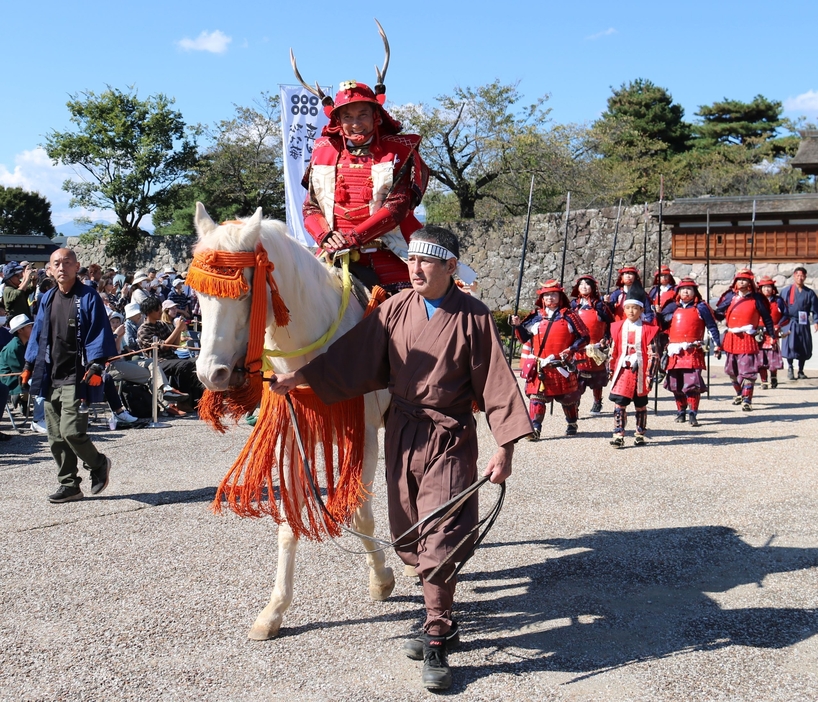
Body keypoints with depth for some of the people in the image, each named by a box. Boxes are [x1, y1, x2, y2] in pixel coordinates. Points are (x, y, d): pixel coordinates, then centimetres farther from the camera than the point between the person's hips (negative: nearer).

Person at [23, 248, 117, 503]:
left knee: (71, 430, -14)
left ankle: (98, 464, 13)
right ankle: (69, 485, 18)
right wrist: (30, 365, 15)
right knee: (56, 436, 7)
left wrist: (95, 366, -18)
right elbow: (38, 334, 20)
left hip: (76, 377, -6)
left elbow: (99, 334, -9)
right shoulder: (47, 299, 14)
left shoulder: (88, 297, -5)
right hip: (51, 377, 6)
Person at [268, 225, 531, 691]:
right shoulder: (395, 309, 1)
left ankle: (436, 642, 1)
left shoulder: (473, 317, -8)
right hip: (403, 433, 4)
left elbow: (497, 383, -8)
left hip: (450, 437, -4)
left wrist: (505, 449, -11)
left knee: (441, 537, -9)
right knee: (411, 535, 11)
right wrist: (299, 377, -3)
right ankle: (442, 619, 29)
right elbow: (353, 359, 3)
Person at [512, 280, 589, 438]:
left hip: (563, 366, -1)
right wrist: (518, 326, -6)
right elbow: (526, 338, 11)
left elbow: (584, 337, 1)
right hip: (540, 366, 1)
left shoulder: (569, 316, 1)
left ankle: (572, 424, 31)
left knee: (568, 397, 12)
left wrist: (571, 350, -12)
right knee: (536, 396, -9)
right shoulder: (536, 317, 8)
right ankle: (535, 428, -8)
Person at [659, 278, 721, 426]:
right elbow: (660, 324, 12)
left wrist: (717, 346, 0)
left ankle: (693, 414, -5)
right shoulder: (672, 307, 12)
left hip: (693, 351, -4)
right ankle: (681, 411, 22)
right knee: (676, 385, 8)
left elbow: (712, 327, 4)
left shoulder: (701, 307, 4)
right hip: (675, 352, 4)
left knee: (692, 383, -10)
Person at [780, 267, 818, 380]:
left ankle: (801, 371, 18)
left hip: (803, 324, 2)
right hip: (790, 323, -2)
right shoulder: (787, 291, 1)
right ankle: (790, 368, 8)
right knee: (790, 346, -9)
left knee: (804, 348, 5)